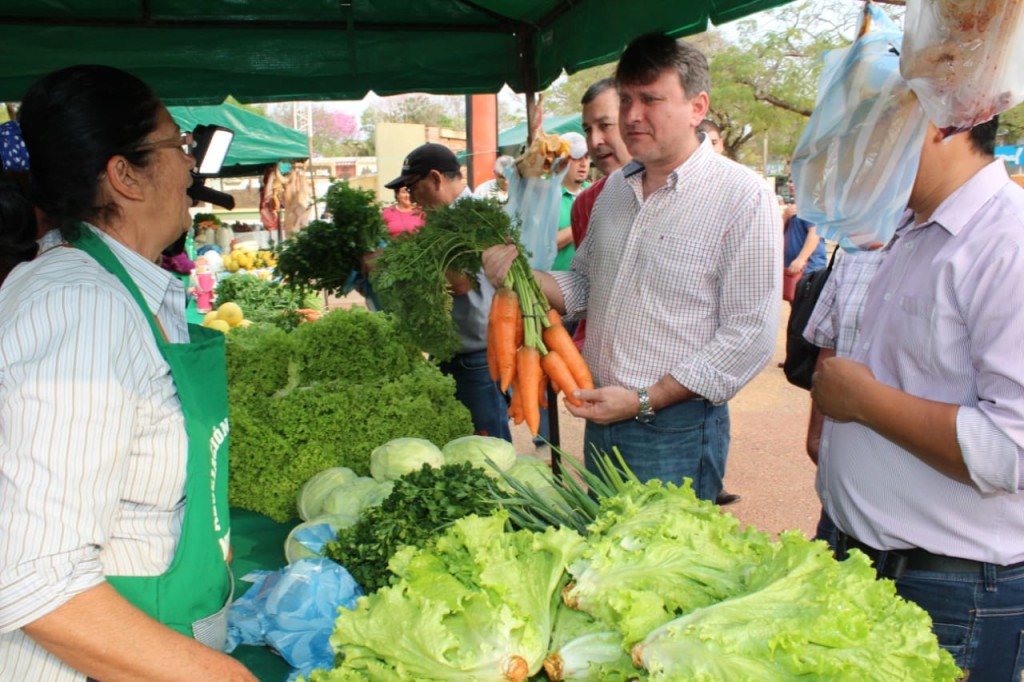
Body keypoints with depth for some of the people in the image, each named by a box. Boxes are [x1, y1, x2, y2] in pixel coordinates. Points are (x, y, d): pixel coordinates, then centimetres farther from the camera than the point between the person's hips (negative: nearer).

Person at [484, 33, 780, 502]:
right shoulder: (615, 187, 8)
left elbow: (750, 335, -17)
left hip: (676, 432, -6)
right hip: (599, 416, 6)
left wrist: (645, 400, -19)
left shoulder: (741, 196, -13)